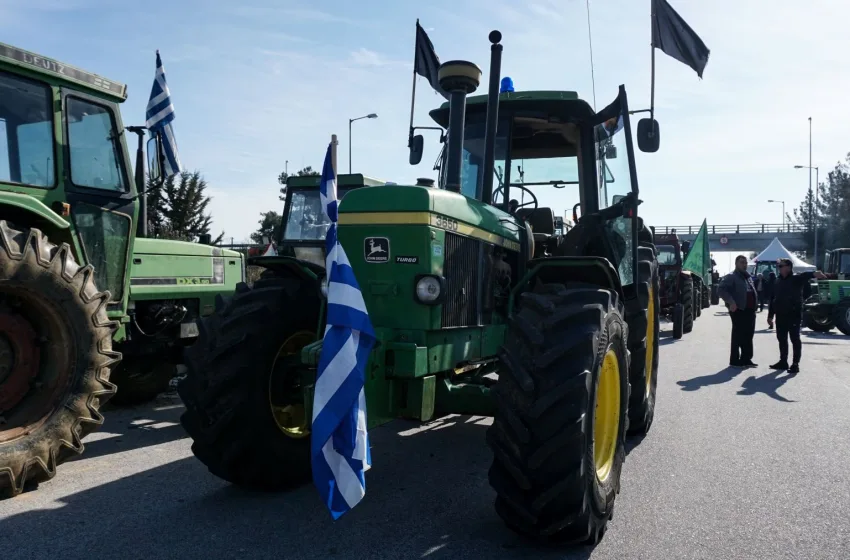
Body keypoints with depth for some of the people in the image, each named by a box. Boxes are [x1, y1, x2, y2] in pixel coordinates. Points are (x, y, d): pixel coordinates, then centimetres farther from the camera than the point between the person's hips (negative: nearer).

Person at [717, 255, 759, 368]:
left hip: (749, 310, 8)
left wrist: (754, 306, 16)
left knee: (749, 335, 11)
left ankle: (746, 359, 20)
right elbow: (720, 290, -19)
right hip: (738, 310, -8)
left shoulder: (748, 277, 20)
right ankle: (735, 360, 3)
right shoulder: (731, 277, -8)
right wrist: (731, 302, -27)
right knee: (738, 336, -4)